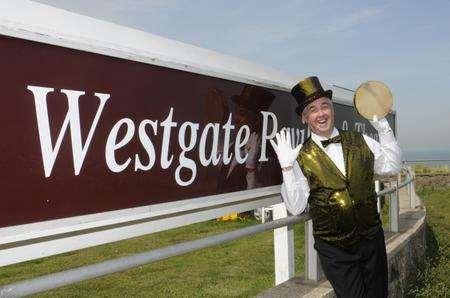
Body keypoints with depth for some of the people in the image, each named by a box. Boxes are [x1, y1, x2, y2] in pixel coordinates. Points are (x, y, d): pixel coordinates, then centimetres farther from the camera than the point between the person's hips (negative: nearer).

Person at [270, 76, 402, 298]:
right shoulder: (301, 158, -11)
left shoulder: (360, 142, 1)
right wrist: (287, 167, -25)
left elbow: (392, 166, 8)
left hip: (372, 239, 4)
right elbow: (295, 208, -14)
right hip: (334, 250, -4)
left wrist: (383, 128, -2)